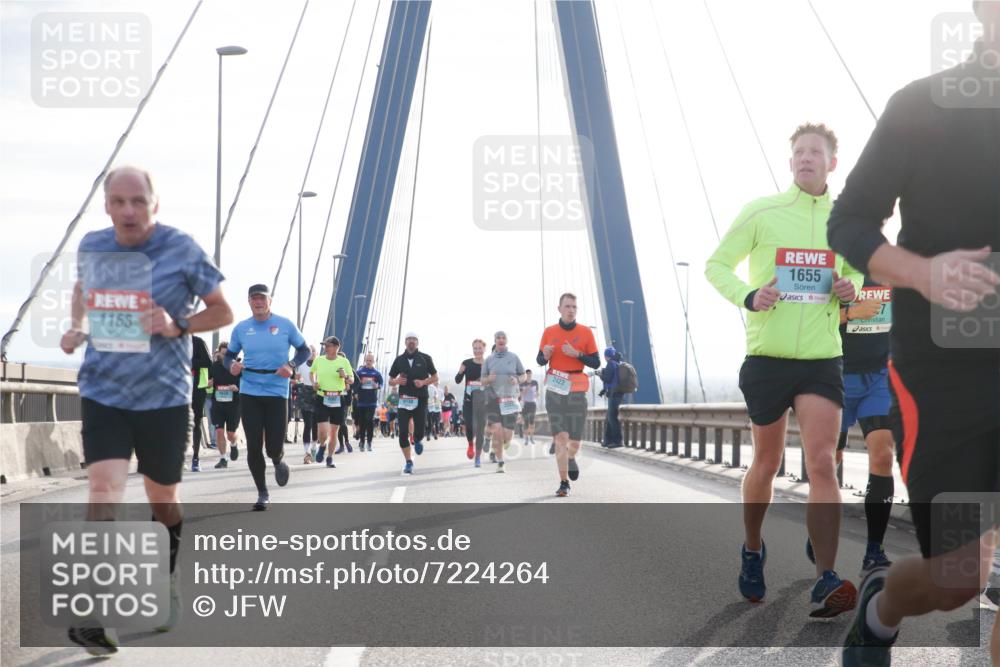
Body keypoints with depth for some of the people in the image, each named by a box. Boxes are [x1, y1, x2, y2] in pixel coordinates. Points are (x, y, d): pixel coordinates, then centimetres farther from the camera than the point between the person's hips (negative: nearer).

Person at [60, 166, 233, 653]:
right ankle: (93, 617, -14)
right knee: (102, 490, -15)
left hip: (164, 396, -1)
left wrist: (178, 326, -19)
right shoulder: (91, 246, 1)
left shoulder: (181, 250, -10)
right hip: (103, 393, 2)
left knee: (162, 500, 12)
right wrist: (75, 327, 6)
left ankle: (168, 585, 39)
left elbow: (223, 312, -2)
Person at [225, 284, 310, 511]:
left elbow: (304, 350, 7)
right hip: (249, 393, 2)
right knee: (253, 446, 0)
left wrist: (292, 366, -12)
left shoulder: (285, 325, -1)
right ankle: (262, 494, 16)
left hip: (277, 392, -1)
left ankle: (278, 462, 35)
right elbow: (229, 355, 15)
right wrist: (231, 365, -9)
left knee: (274, 448, -4)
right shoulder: (241, 328, 4)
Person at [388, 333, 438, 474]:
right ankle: (408, 462, 5)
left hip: (420, 400, -1)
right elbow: (390, 380, 14)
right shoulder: (399, 360, 10)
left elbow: (435, 377, 9)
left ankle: (418, 441, 32)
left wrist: (423, 382, -10)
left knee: (419, 432, -6)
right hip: (404, 400, 2)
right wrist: (397, 381, -9)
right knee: (403, 432, -6)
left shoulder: (425, 358, 5)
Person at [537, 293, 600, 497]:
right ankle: (564, 483, -3)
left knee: (574, 442, 2)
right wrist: (545, 355, -11)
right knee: (560, 438, -10)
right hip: (555, 390, 0)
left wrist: (577, 354, -14)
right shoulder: (549, 332, 5)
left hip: (577, 391, 0)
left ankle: (571, 459, 38)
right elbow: (540, 360, 13)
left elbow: (596, 363, 2)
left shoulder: (586, 332, 3)